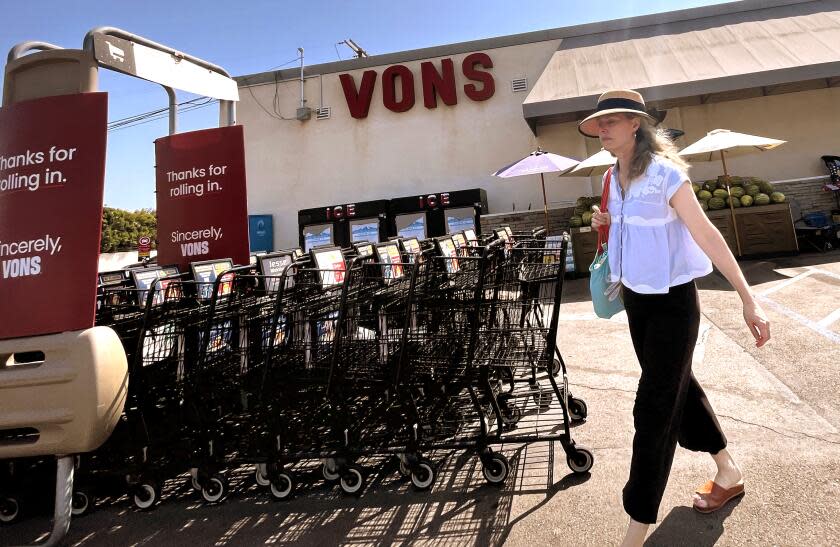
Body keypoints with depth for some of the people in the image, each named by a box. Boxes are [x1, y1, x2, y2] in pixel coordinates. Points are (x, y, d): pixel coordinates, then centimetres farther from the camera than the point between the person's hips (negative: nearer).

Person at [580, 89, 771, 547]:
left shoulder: (665, 173, -17)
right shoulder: (612, 177, 5)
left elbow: (707, 235, -17)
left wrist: (748, 301, -17)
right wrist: (605, 224, -3)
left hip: (671, 301, -8)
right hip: (635, 298, 8)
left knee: (655, 410, -3)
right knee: (677, 386, 20)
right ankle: (728, 473, 44)